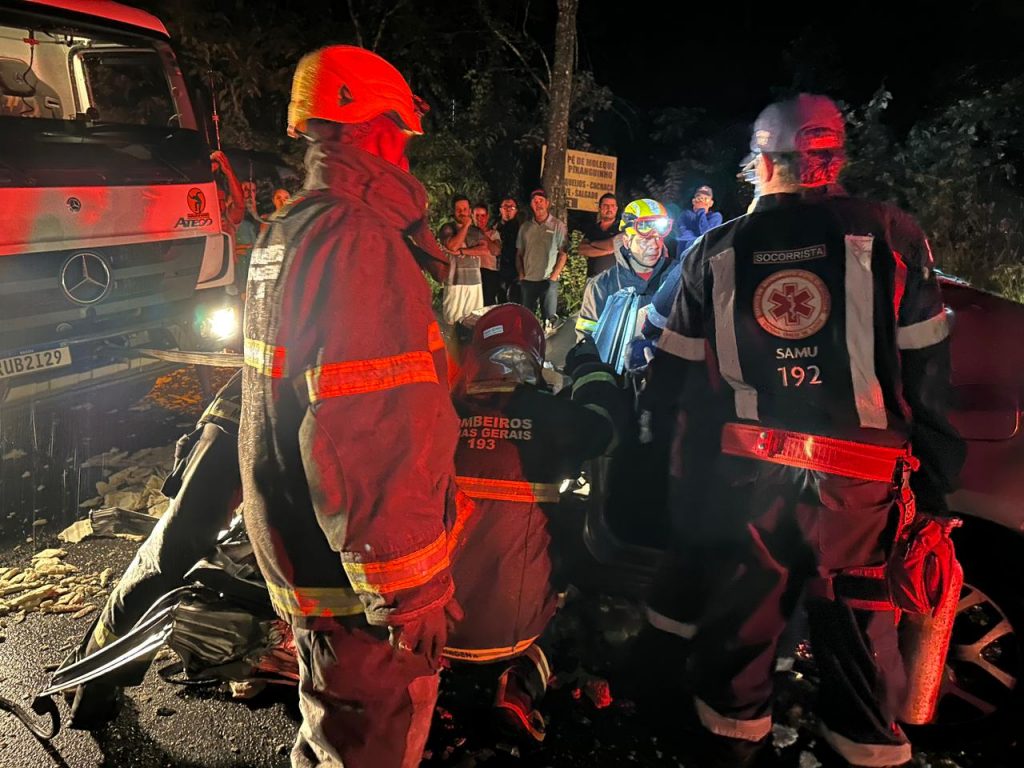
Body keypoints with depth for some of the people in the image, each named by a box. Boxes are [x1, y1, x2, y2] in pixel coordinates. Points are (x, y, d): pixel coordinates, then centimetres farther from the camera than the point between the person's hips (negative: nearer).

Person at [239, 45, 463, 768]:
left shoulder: (286, 232, 10)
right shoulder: (356, 242, -23)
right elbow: (371, 443, -29)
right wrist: (411, 593, -22)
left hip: (304, 552, 10)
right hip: (360, 576, -10)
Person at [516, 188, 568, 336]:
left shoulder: (558, 226, 0)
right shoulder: (525, 228, 10)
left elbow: (563, 254, -3)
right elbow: (519, 254, 14)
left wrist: (554, 276, -10)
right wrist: (521, 275, 3)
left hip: (548, 280, -3)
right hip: (527, 280, 3)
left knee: (550, 318, -4)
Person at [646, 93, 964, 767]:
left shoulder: (719, 252, 4)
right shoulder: (891, 236, -2)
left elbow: (674, 378, 8)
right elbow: (928, 371, -1)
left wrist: (689, 480, 18)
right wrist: (936, 477, 7)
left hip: (746, 468, 2)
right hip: (858, 480, -2)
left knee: (742, 607, 16)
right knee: (859, 618, 12)